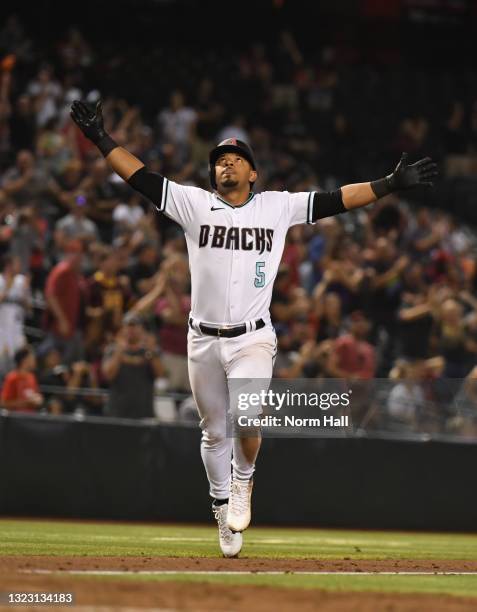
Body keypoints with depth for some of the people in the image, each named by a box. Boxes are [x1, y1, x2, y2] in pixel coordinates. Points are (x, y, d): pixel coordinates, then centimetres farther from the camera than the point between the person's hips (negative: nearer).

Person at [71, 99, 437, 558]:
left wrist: (391, 184, -6)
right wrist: (100, 137, -10)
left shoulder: (278, 207, 4)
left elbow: (337, 200, 1)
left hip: (253, 339, -2)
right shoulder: (194, 205, 3)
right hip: (203, 341, 2)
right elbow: (140, 177, -2)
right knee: (214, 431, 10)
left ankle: (243, 480, 9)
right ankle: (223, 512, 27)